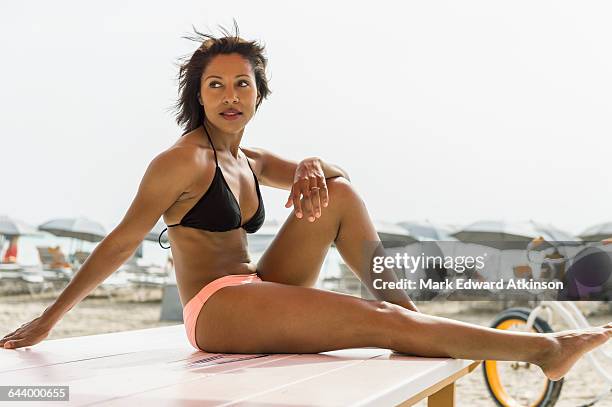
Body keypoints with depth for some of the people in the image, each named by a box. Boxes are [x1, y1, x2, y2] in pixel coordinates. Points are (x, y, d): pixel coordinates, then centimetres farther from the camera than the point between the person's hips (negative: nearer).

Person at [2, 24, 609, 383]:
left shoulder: (249, 161, 17)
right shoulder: (184, 161, -7)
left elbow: (328, 174, 19)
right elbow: (119, 244, -7)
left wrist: (313, 167, -7)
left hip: (258, 296, 9)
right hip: (216, 309, -8)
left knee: (338, 192, -2)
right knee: (379, 325, -21)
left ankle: (404, 306, -7)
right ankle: (539, 348, -16)